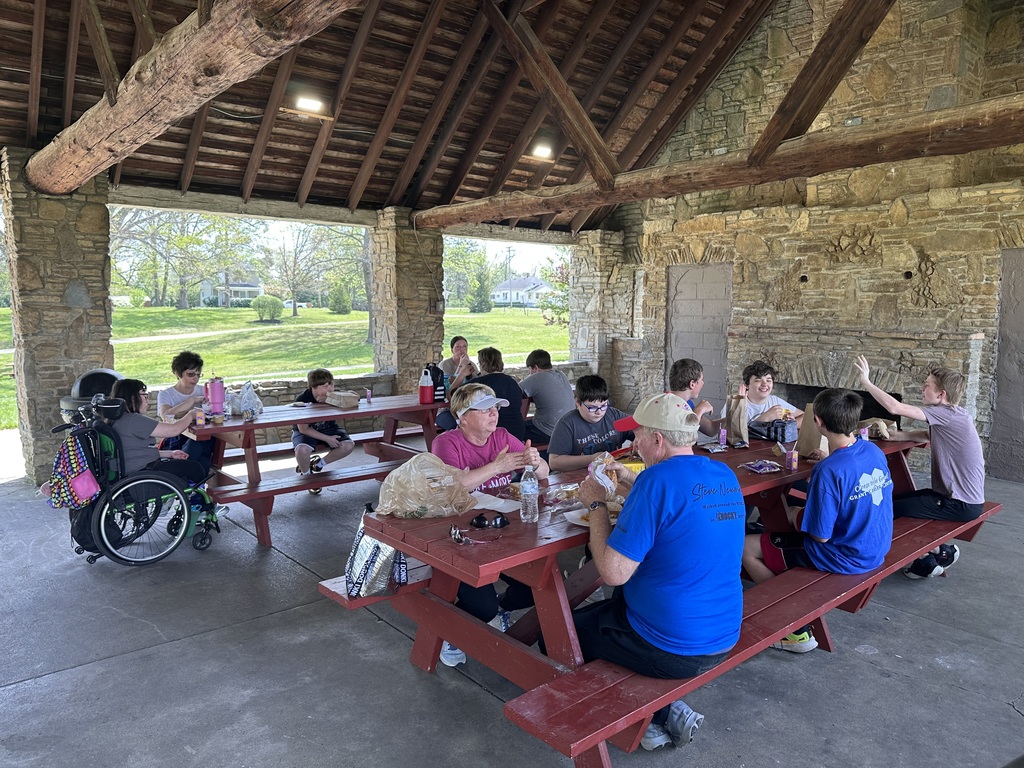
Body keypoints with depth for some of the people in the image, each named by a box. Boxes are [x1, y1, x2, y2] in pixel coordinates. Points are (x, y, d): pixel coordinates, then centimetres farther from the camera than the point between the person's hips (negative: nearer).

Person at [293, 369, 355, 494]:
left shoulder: (333, 396, -14)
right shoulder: (302, 400, -24)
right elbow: (303, 429, -20)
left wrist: (327, 402, -37)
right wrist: (327, 439, -23)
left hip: (327, 428, 4)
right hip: (306, 431, -4)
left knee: (348, 445, -20)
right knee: (302, 450, -36)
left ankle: (318, 464, 3)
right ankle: (306, 475, -1)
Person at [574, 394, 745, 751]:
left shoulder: (658, 479, -25)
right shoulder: (725, 476, 1)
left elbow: (613, 572, -24)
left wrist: (597, 505, -11)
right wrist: (631, 480, 12)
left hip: (670, 650, -8)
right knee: (619, 599, 31)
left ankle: (659, 713, 10)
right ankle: (667, 711, 22)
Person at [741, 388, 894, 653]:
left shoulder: (828, 471, -29)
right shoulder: (874, 450, -4)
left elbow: (821, 535, -23)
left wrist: (796, 517, -4)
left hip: (844, 558, -9)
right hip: (877, 549, 9)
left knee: (747, 549, -3)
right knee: (798, 512, 29)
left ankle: (797, 632, 3)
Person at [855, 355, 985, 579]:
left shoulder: (948, 414, -21)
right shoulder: (950, 416, 7)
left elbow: (895, 407, -29)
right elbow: (927, 436, 23)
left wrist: (866, 382, -19)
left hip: (961, 504, -10)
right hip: (954, 494, 10)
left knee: (889, 510, -11)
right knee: (896, 499, 15)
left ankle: (932, 558, 8)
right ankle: (936, 550, 20)